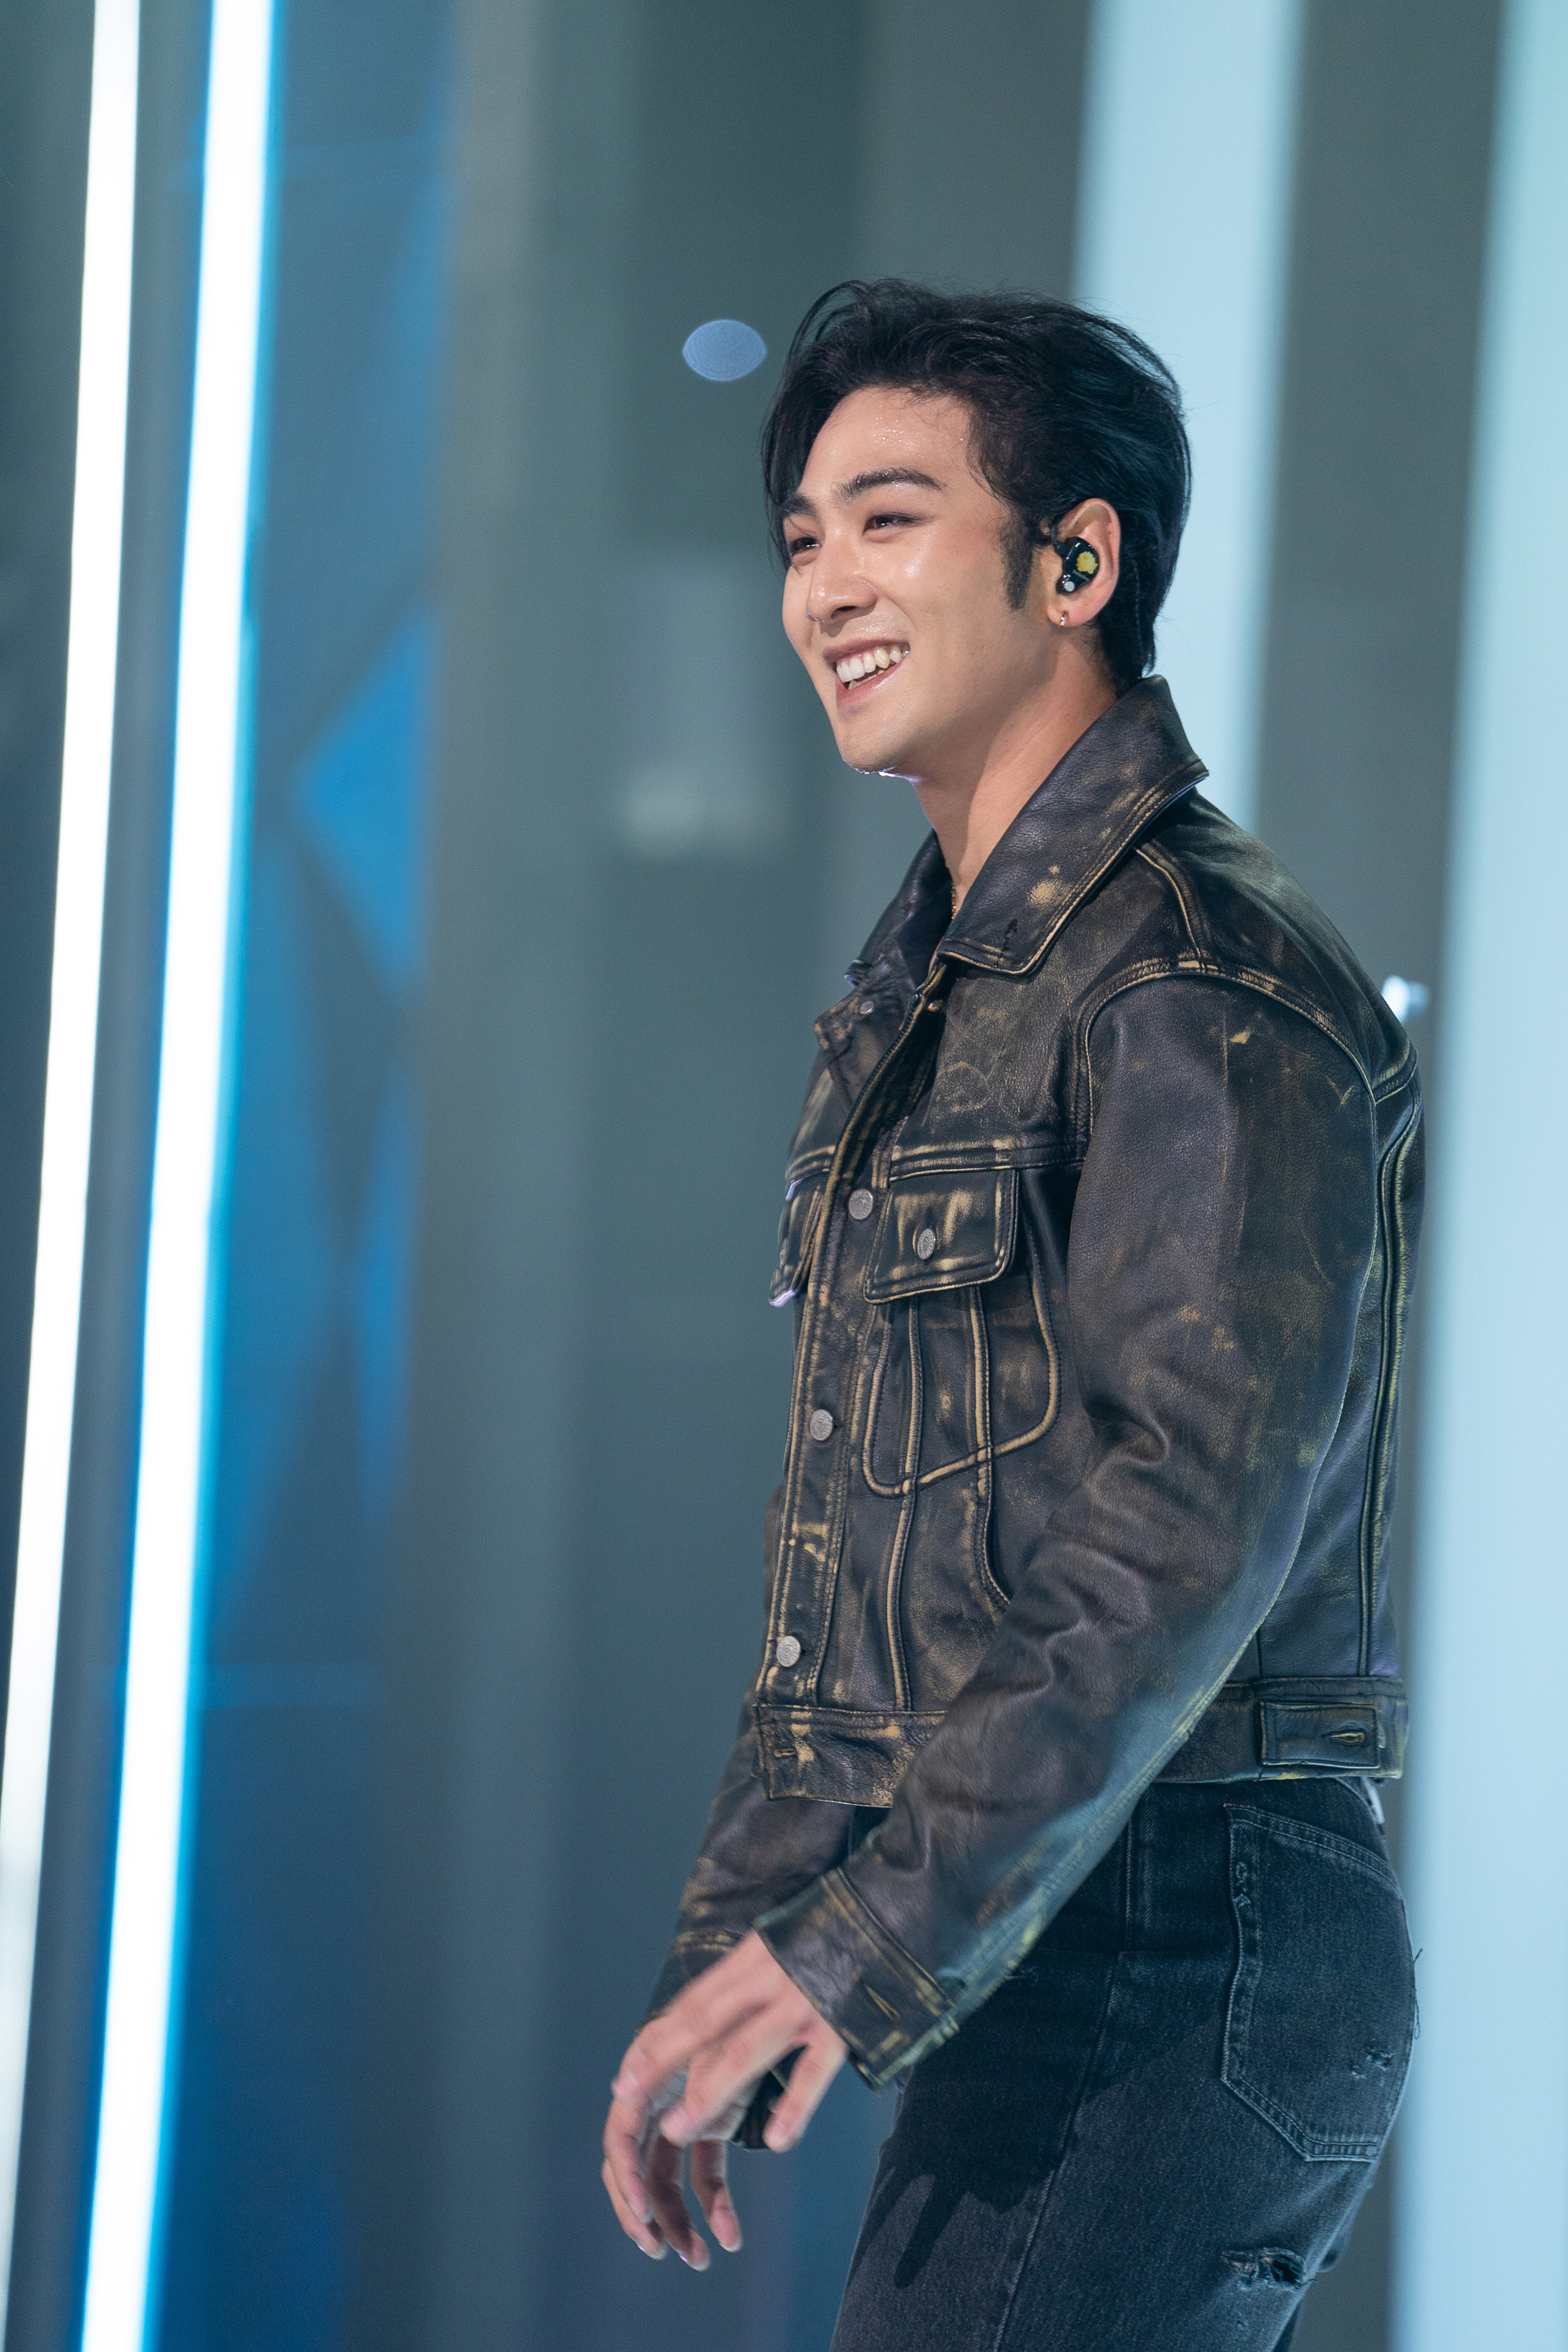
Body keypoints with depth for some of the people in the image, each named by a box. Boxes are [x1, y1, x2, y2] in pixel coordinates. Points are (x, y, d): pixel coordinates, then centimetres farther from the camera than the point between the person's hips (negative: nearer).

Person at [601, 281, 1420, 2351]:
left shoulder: (1209, 982, -12)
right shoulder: (926, 1001, 19)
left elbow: (1199, 1518, -22)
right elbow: (845, 1553, 22)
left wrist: (879, 1945, -25)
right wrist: (724, 1965, 17)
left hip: (1167, 1937, -10)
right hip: (1057, 1945, 10)